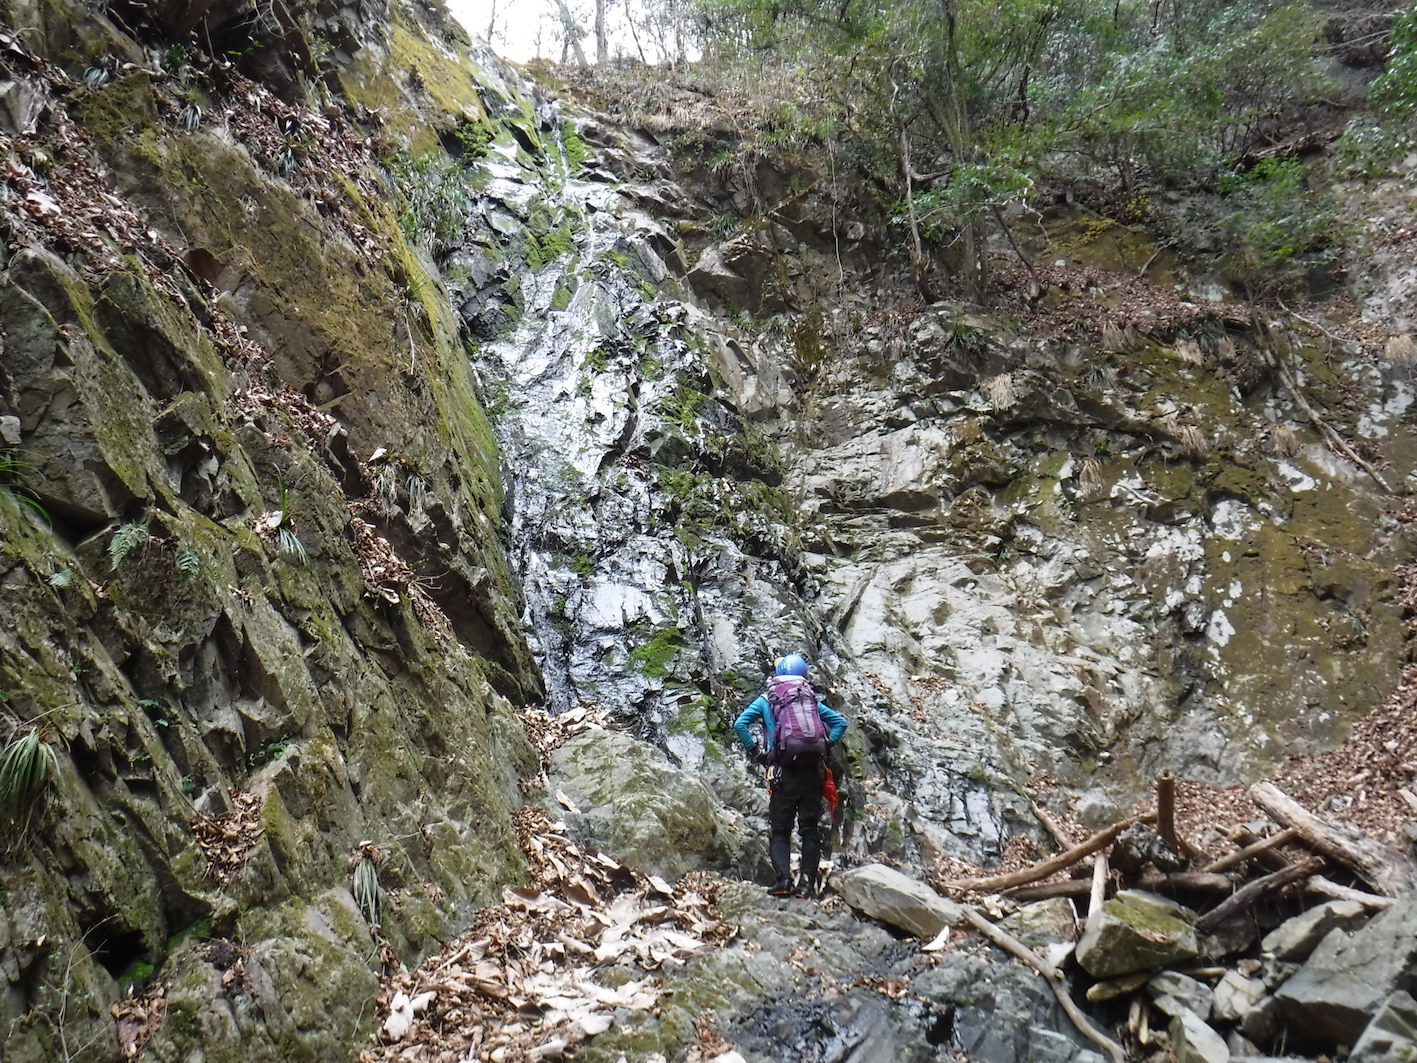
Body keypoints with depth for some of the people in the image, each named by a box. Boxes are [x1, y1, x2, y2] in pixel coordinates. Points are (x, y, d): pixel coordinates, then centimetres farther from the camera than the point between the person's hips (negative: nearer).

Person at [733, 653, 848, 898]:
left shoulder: (765, 701, 6)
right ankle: (807, 883, 3)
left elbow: (740, 725, -5)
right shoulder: (811, 700, 13)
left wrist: (757, 753, 1)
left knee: (779, 829, 5)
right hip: (812, 771, 2)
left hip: (783, 772, -2)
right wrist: (825, 748, 11)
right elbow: (840, 721, 9)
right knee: (811, 829, 7)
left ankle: (783, 878, -11)